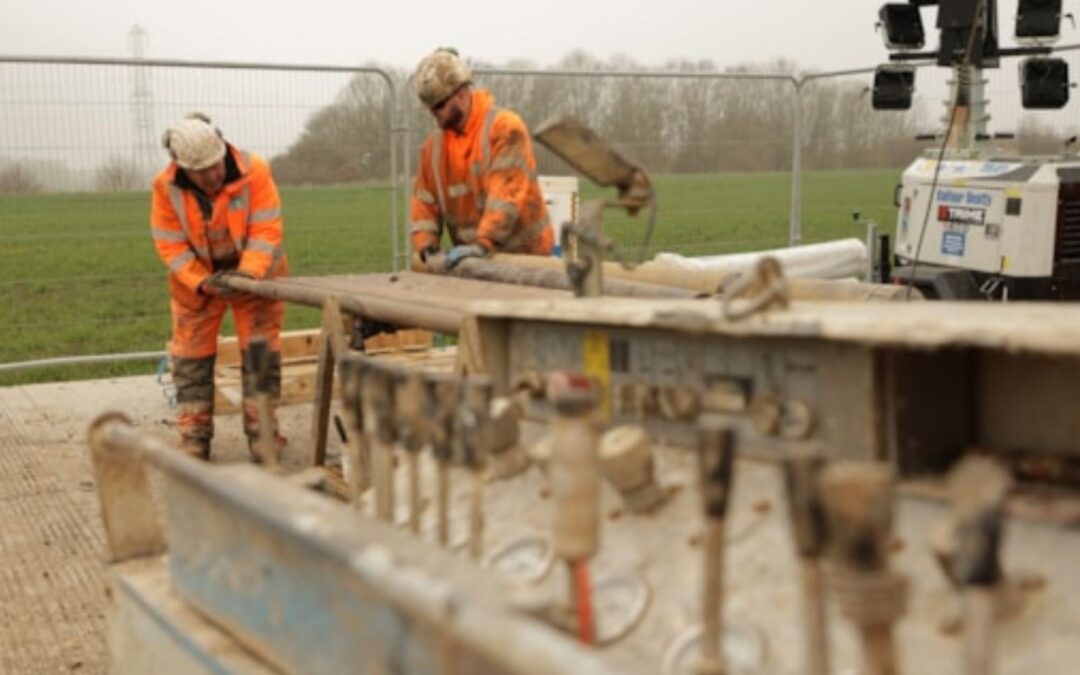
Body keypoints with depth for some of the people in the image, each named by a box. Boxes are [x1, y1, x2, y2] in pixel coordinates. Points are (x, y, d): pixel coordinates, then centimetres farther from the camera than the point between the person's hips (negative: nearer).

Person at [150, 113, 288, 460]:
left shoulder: (255, 171, -24)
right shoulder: (166, 187, -18)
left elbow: (266, 230, -23)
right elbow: (170, 246, -15)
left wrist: (248, 272, -36)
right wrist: (203, 282, -27)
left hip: (255, 273, -1)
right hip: (196, 279, 2)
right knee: (191, 358, 4)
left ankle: (262, 434, 11)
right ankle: (194, 439, 14)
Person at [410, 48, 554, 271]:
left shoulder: (505, 127, -12)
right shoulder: (433, 145, 8)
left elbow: (507, 192, -22)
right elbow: (425, 200, 9)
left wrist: (482, 244, -31)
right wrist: (424, 245, -9)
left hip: (523, 255, -5)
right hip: (475, 261, 5)